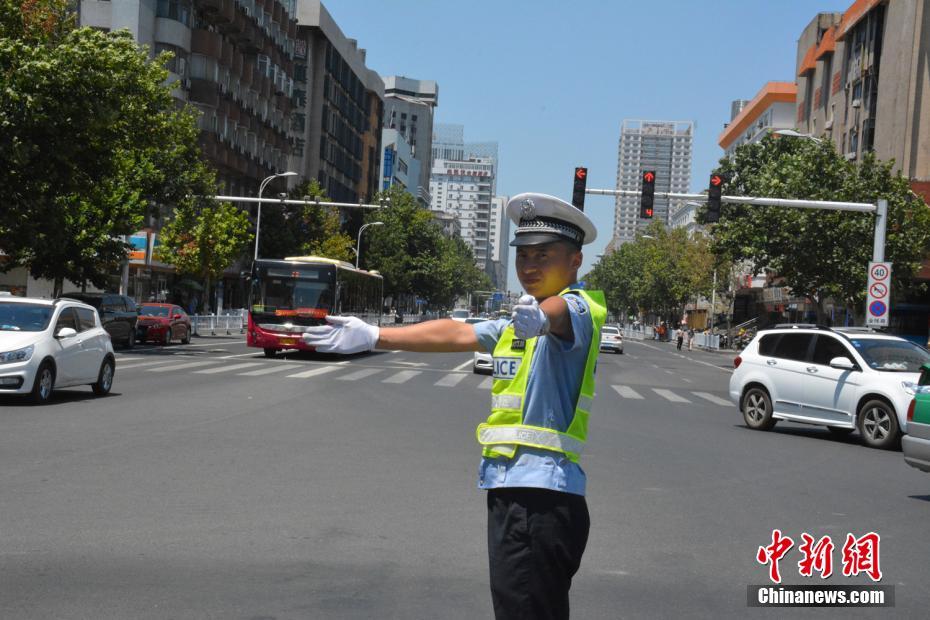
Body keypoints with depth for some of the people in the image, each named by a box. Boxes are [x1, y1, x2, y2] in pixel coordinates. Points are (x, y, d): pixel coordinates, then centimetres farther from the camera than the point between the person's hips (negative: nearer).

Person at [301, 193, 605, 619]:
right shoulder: (517, 324, 23)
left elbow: (564, 312, -30)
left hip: (541, 493, -9)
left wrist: (543, 315, -53)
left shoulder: (580, 308, -7)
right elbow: (457, 334, 23)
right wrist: (373, 336, 22)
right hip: (511, 489, 9)